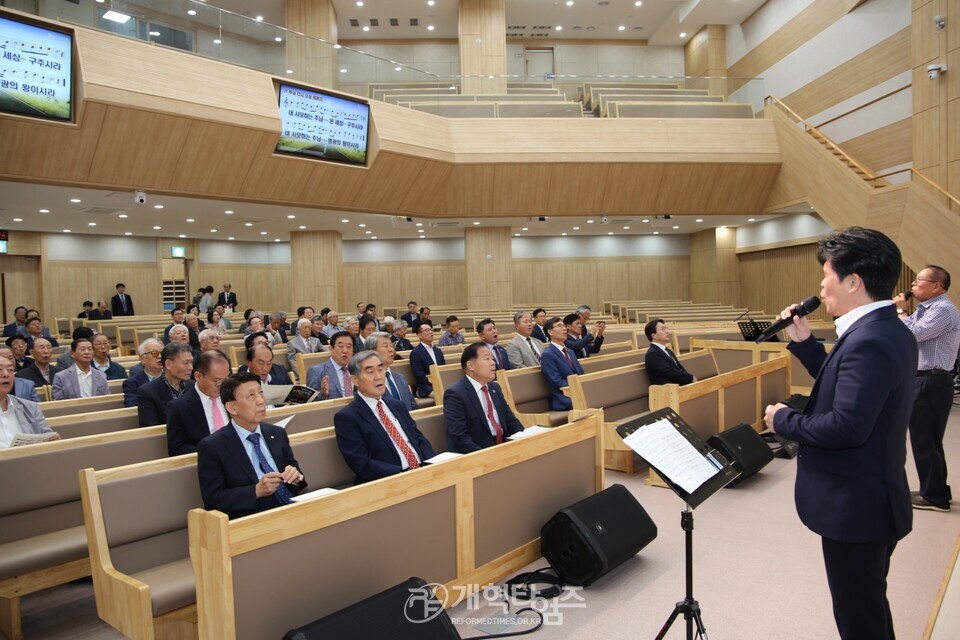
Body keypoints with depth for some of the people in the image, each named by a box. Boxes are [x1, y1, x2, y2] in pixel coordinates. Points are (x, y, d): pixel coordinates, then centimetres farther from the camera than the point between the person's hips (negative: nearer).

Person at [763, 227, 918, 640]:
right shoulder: (889, 330, 6)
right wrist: (803, 342, 5)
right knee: (871, 607, 27)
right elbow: (844, 386, 13)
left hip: (855, 507, -10)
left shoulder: (868, 341, -26)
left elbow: (846, 426, -33)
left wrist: (783, 420, -17)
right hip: (876, 497, 10)